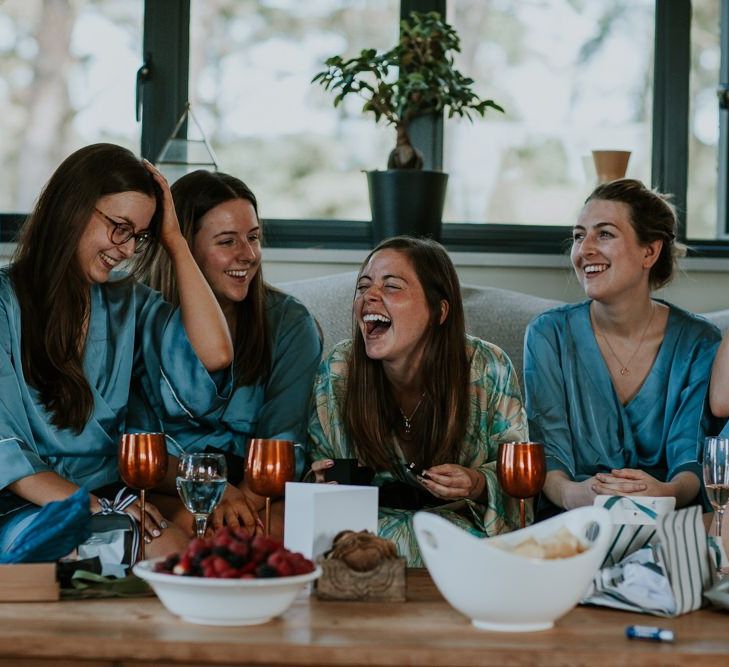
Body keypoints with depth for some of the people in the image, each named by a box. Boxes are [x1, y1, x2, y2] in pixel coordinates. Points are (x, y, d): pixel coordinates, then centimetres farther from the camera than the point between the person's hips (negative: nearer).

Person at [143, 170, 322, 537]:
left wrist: (242, 497, -27)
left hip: (254, 491, 1)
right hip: (167, 490, -1)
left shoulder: (290, 324, 5)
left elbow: (285, 439, -5)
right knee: (187, 524, -35)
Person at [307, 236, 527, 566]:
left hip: (456, 518, 0)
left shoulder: (488, 370, -9)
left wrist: (478, 485, -21)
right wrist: (324, 480, -15)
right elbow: (318, 463, 9)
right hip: (371, 521, 0)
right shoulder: (336, 372, -5)